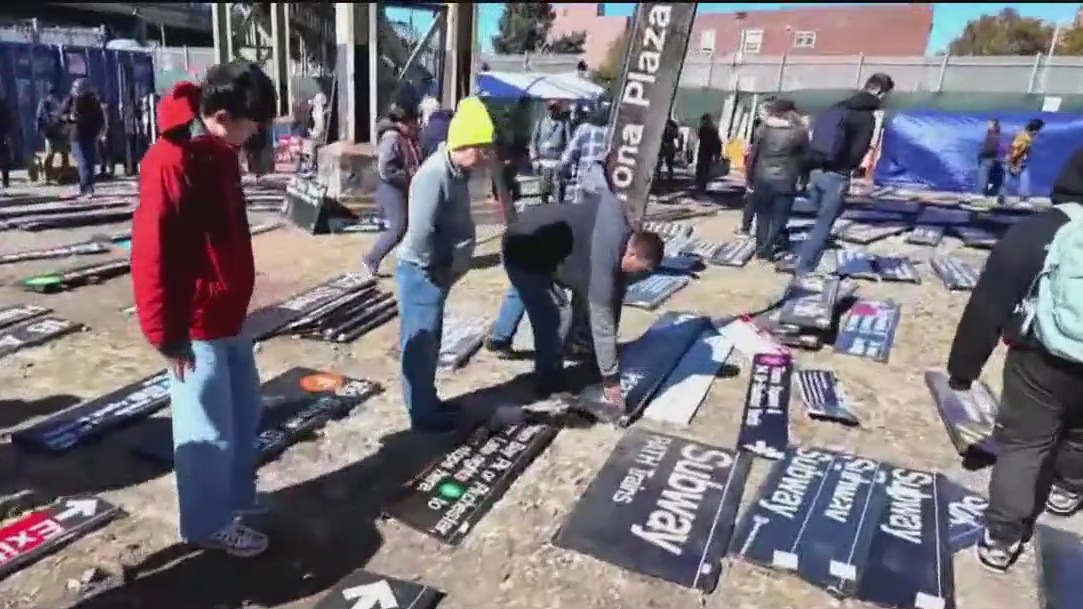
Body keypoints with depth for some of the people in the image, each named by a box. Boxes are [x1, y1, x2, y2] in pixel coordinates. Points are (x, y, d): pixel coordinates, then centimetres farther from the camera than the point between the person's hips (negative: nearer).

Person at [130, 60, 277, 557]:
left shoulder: (221, 152, 7)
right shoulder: (172, 162, -21)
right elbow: (151, 254, -21)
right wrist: (166, 335, -16)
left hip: (229, 318, 9)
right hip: (197, 327, -9)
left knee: (245, 413, 20)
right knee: (210, 431, 6)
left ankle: (237, 495, 40)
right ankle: (210, 524, 26)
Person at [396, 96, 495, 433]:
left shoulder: (456, 171, 7)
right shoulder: (434, 175, -24)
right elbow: (420, 233, -29)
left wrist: (451, 265, 8)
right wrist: (439, 268, -15)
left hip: (437, 273, 9)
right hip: (422, 273, -9)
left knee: (430, 343, 20)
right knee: (420, 345, 3)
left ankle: (428, 401, 35)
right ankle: (422, 414, 17)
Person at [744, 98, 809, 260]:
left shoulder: (764, 129, 1)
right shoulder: (799, 131, -2)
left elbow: (753, 154, 4)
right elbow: (805, 157, 4)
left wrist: (750, 177, 10)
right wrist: (804, 179, 15)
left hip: (762, 179, 2)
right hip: (785, 181, -2)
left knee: (763, 215, 15)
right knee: (779, 217, 7)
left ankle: (761, 248, 19)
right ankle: (768, 250, 4)